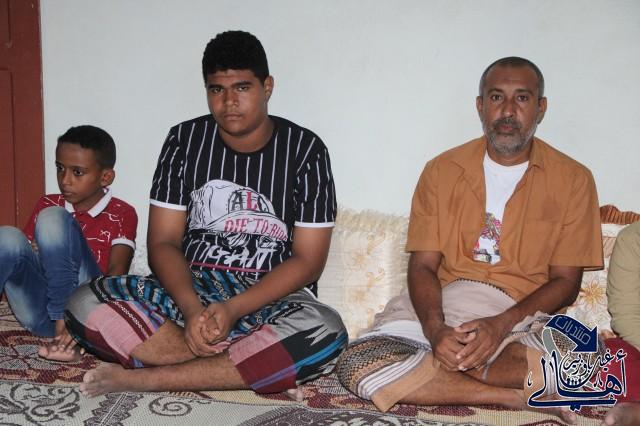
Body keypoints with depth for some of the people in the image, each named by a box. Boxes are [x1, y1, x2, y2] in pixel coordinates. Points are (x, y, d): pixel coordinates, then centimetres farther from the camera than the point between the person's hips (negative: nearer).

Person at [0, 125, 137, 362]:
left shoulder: (121, 214, 6)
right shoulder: (47, 205, 19)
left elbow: (117, 271, -6)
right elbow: (25, 255, 15)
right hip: (41, 313, 4)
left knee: (53, 217, -21)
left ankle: (64, 339, -25)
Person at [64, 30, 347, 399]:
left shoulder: (305, 150, -3)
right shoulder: (184, 140, 4)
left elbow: (308, 260, -6)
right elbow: (163, 241, 1)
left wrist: (233, 310, -20)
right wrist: (192, 309, -19)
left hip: (271, 298, -2)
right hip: (189, 290, 2)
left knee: (326, 334, -35)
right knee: (84, 305, -23)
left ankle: (142, 377, -26)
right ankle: (267, 370, -25)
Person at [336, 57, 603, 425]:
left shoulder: (573, 180, 3)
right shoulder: (442, 171, 7)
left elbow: (566, 281, 1)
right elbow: (423, 265, 1)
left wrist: (503, 324, -17)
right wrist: (435, 329, -20)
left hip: (526, 315, -1)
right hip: (439, 306, 2)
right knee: (356, 367, -26)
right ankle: (526, 393, -20)